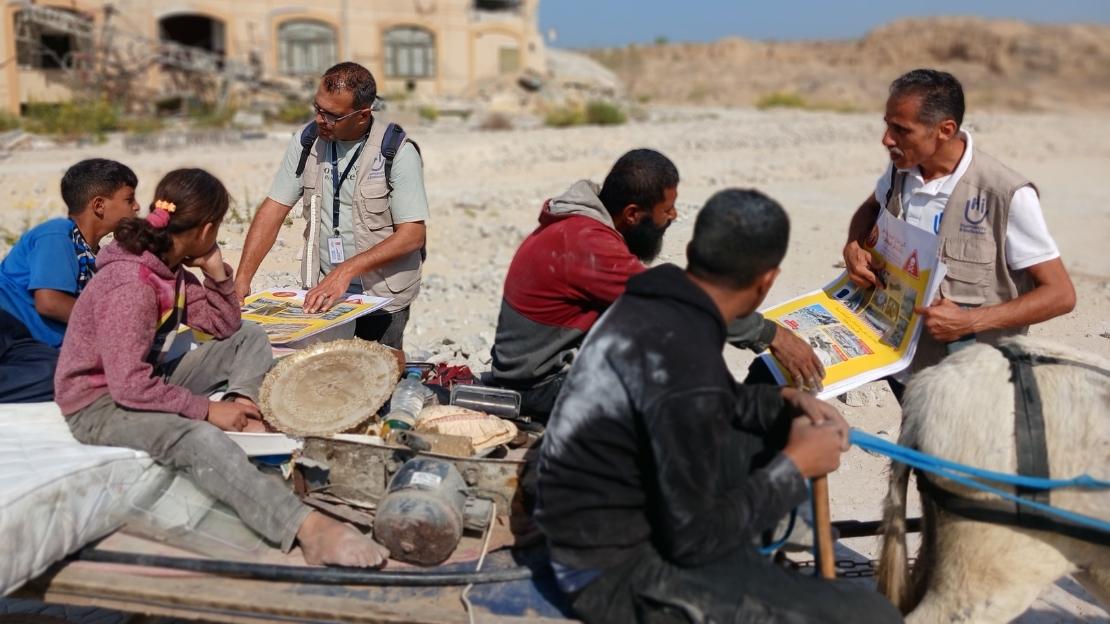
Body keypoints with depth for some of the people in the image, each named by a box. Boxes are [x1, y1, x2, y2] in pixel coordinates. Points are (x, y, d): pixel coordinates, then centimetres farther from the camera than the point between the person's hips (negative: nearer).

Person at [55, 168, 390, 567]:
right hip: (101, 406, -10)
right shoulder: (130, 285, -26)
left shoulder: (169, 266, 2)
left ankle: (248, 424, -14)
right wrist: (207, 409, -24)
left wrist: (216, 271, -6)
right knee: (200, 440, -40)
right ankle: (310, 530, -52)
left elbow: (225, 326, 9)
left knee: (250, 338, 11)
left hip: (145, 380, 10)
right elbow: (130, 386, -30)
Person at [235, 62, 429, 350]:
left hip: (382, 298, -4)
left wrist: (347, 270, -24)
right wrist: (242, 279, -7)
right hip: (322, 294, 4)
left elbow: (413, 235, -15)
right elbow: (274, 209, 3)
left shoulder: (398, 152, -12)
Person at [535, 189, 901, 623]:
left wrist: (786, 402, 5)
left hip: (635, 503, 9)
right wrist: (795, 467, -10)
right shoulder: (686, 362, -29)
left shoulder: (653, 305, -2)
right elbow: (696, 538, -21)